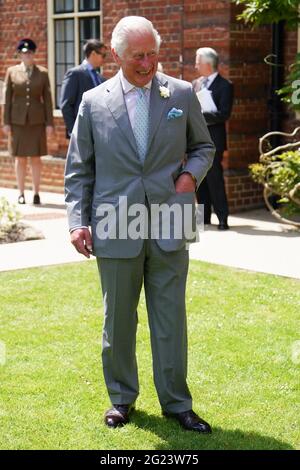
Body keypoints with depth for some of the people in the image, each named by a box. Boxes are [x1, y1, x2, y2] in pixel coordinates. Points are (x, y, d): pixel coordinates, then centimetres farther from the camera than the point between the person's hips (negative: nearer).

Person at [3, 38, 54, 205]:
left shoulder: (42, 73, 4)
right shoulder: (12, 72, 4)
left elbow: (47, 99, 3)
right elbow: (7, 98, 3)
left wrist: (49, 123, -3)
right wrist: (6, 122, -3)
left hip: (36, 121, 0)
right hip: (18, 120, 0)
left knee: (36, 157, 1)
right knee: (20, 158, 3)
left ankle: (36, 193, 8)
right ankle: (21, 193, 10)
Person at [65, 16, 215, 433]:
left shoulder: (182, 94, 4)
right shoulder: (94, 102, 2)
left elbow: (203, 145, 17)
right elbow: (78, 169, 5)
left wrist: (191, 173, -4)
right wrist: (78, 222, -3)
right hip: (116, 230, 0)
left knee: (171, 319, 5)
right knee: (118, 320, 10)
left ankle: (176, 403, 18)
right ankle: (122, 398, 27)